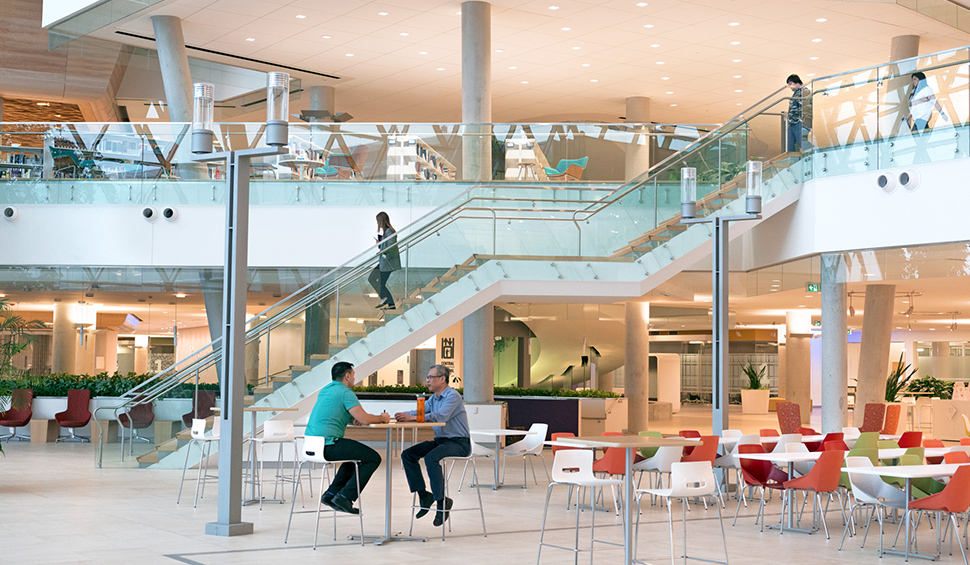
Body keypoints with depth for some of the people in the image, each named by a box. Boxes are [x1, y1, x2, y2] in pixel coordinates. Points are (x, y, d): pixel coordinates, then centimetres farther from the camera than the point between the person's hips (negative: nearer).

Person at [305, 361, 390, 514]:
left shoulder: (325, 390, 19)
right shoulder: (345, 392, -9)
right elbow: (364, 419, -16)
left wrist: (353, 417, 18)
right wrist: (382, 418, 4)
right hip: (328, 444, -10)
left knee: (356, 454, 30)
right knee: (373, 458, -2)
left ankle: (331, 494, 22)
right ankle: (345, 497, -4)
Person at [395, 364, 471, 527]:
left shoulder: (453, 396, -14)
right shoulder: (433, 399, 15)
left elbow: (441, 416, -29)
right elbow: (420, 411, 3)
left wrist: (411, 418, -33)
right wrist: (404, 415, -20)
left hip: (458, 443, -9)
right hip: (440, 440, 9)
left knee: (431, 458, -34)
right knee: (407, 455, -3)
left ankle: (441, 501, -23)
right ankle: (423, 495, 0)